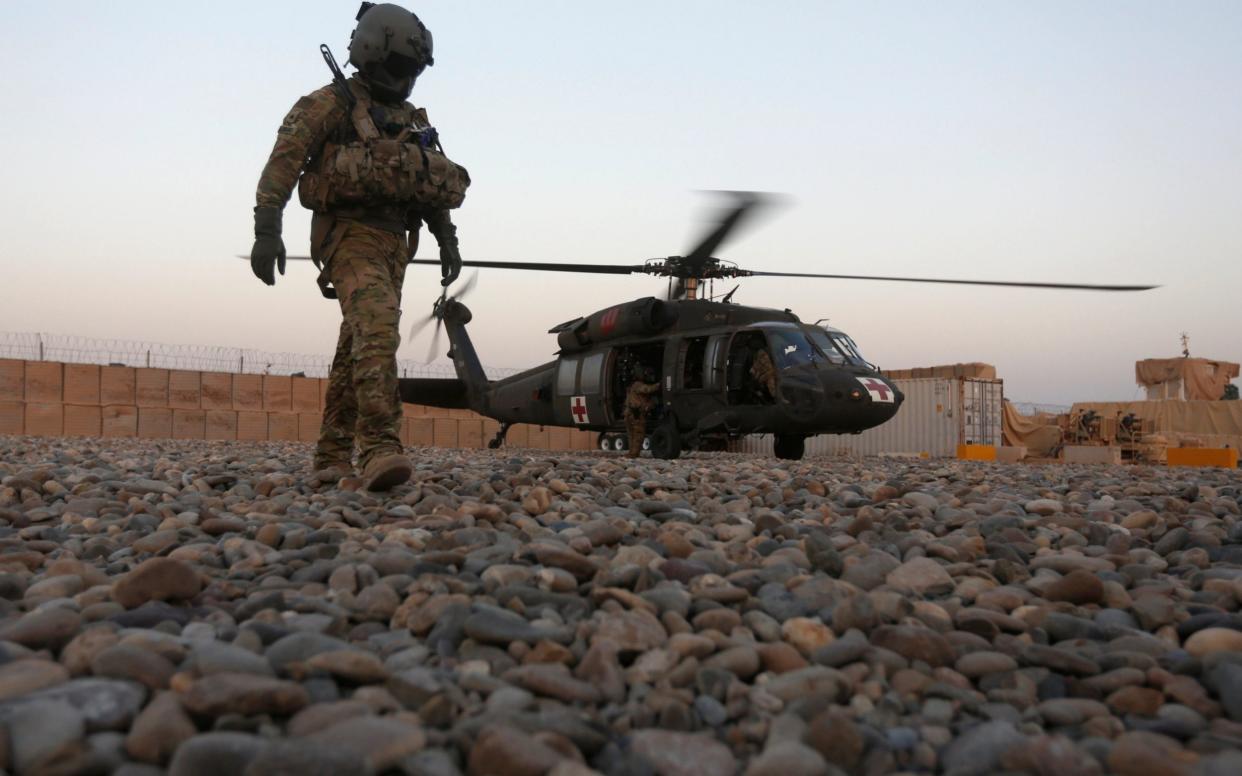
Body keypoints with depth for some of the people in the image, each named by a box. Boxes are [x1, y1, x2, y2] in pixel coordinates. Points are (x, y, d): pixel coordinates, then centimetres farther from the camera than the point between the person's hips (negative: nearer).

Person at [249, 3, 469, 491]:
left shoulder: (410, 120, 21)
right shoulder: (330, 103, -1)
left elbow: (436, 185, 26)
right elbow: (282, 164, -9)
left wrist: (447, 240, 17)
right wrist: (266, 230, -19)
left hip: (393, 242, 8)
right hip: (348, 234, -7)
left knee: (356, 347, 9)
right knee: (376, 325, -28)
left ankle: (333, 455, 16)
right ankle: (379, 448, -38)